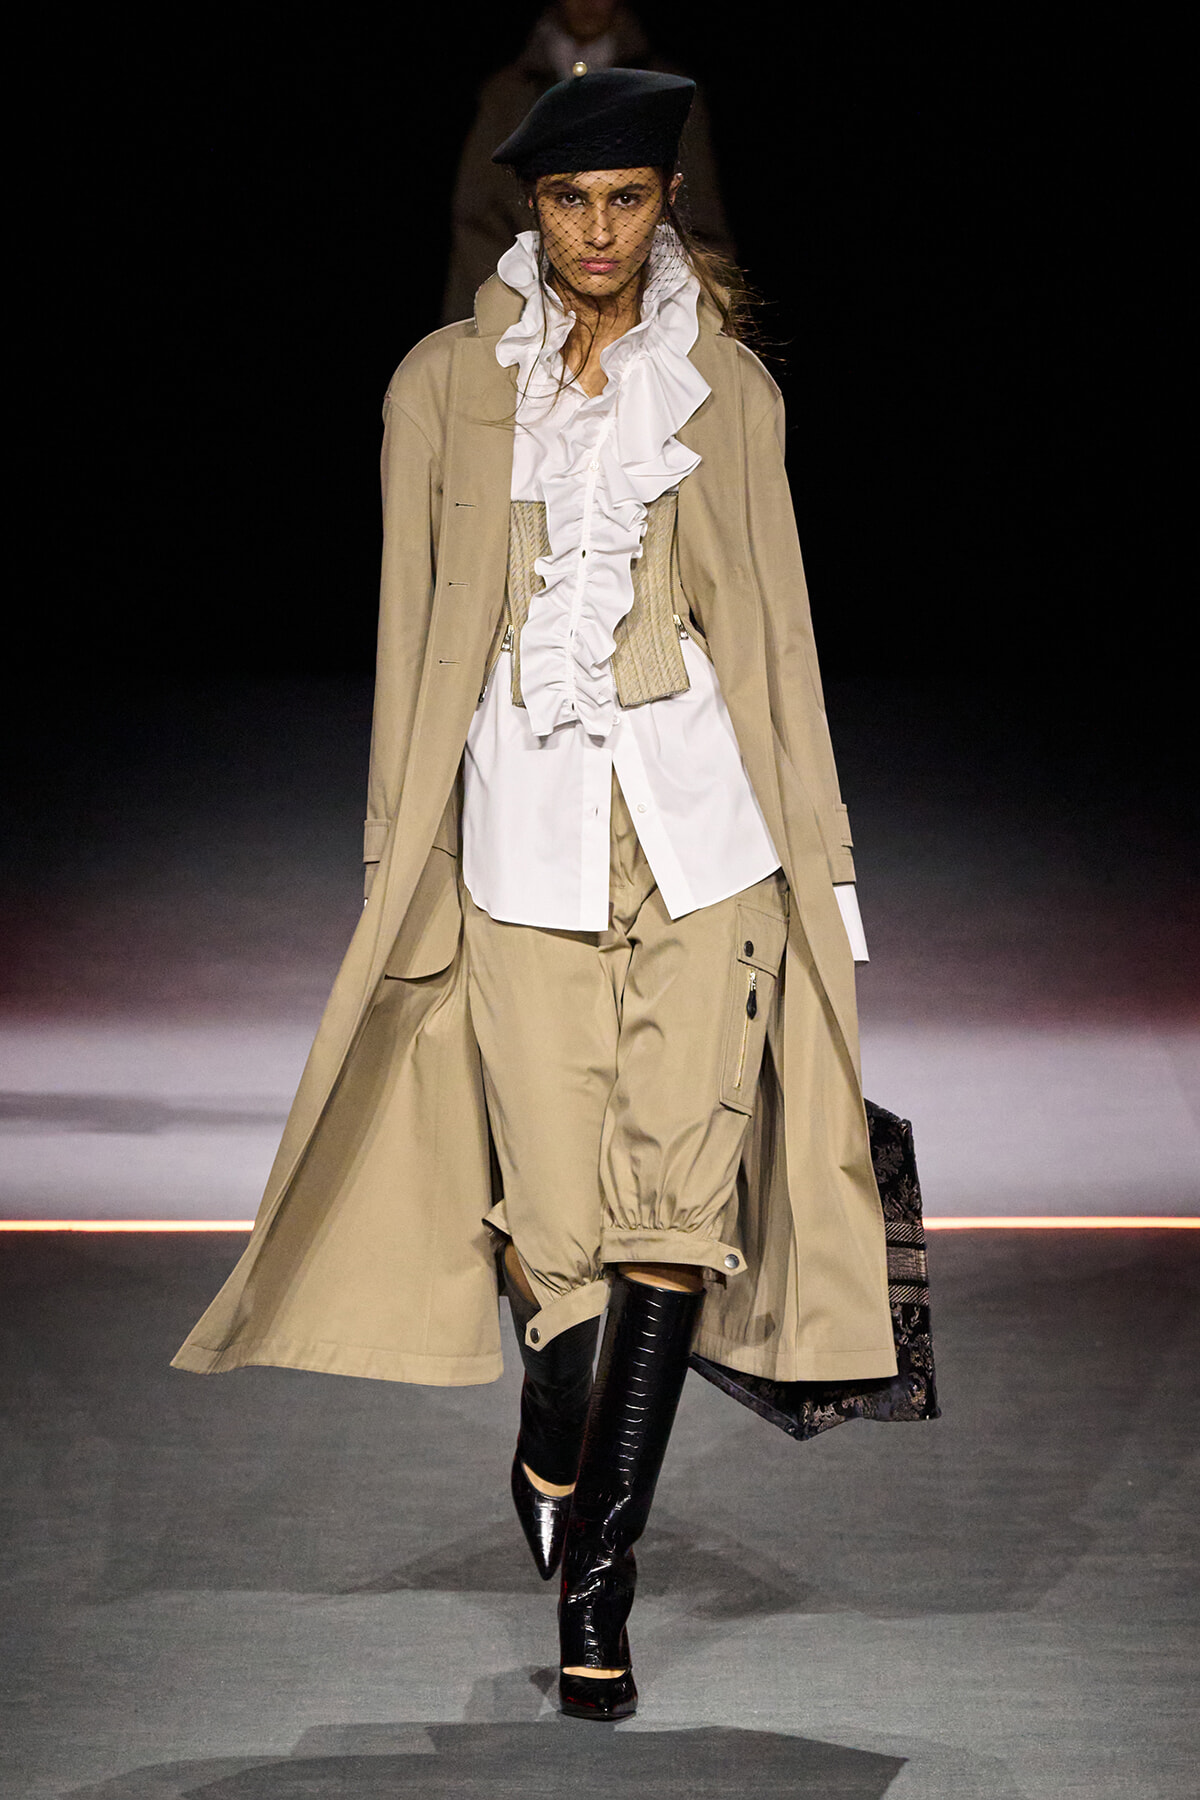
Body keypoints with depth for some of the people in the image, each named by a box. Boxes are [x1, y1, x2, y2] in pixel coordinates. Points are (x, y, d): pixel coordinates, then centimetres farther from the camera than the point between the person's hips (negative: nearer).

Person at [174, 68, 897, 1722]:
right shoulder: (446, 385, 6)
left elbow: (777, 622, 10)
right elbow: (413, 631, 8)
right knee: (558, 1202, -1)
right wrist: (402, 860, 5)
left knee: (678, 1195, -5)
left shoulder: (728, 387, 8)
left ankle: (596, 1578, 5)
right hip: (521, 825, 0)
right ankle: (557, 1457, 31)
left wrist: (819, 852, 7)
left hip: (703, 819, 1)